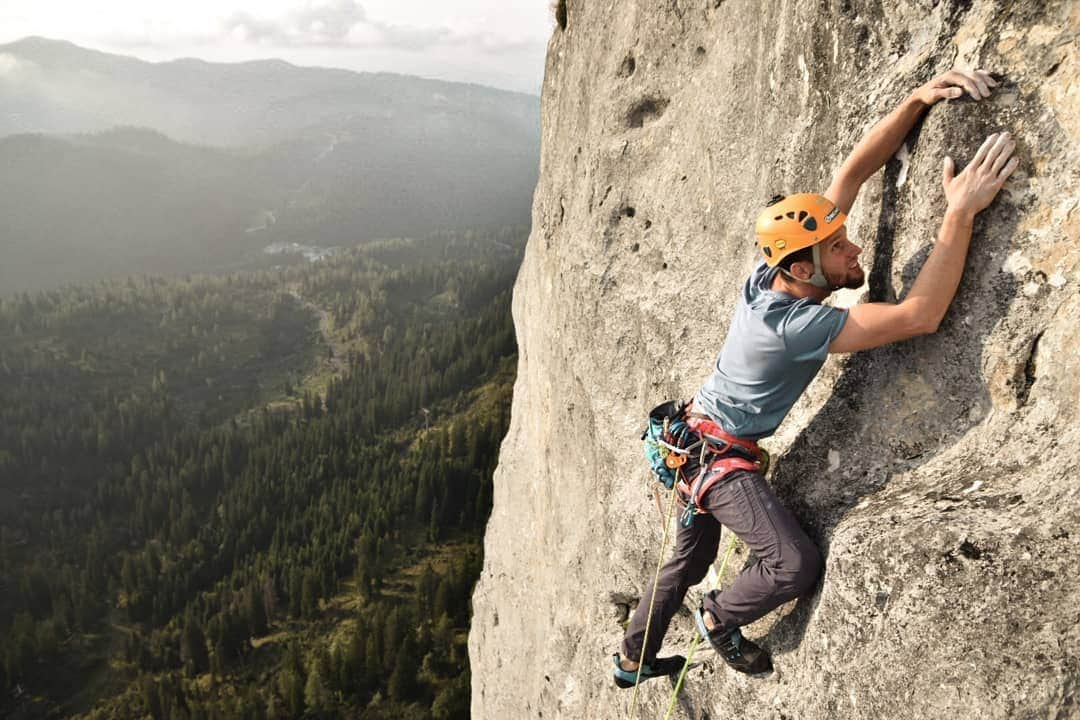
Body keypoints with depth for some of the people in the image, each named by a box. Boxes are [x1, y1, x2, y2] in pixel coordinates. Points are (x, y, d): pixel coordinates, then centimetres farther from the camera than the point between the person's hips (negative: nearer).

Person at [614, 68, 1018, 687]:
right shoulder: (793, 325, -32)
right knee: (796, 566, -10)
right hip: (717, 457, -9)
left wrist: (920, 99, -16)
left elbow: (854, 171, -7)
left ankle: (634, 660, 42)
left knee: (689, 560, 23)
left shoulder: (775, 275, -9)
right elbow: (920, 316, -38)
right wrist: (961, 212, -37)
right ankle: (719, 619, 19)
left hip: (694, 443, 9)